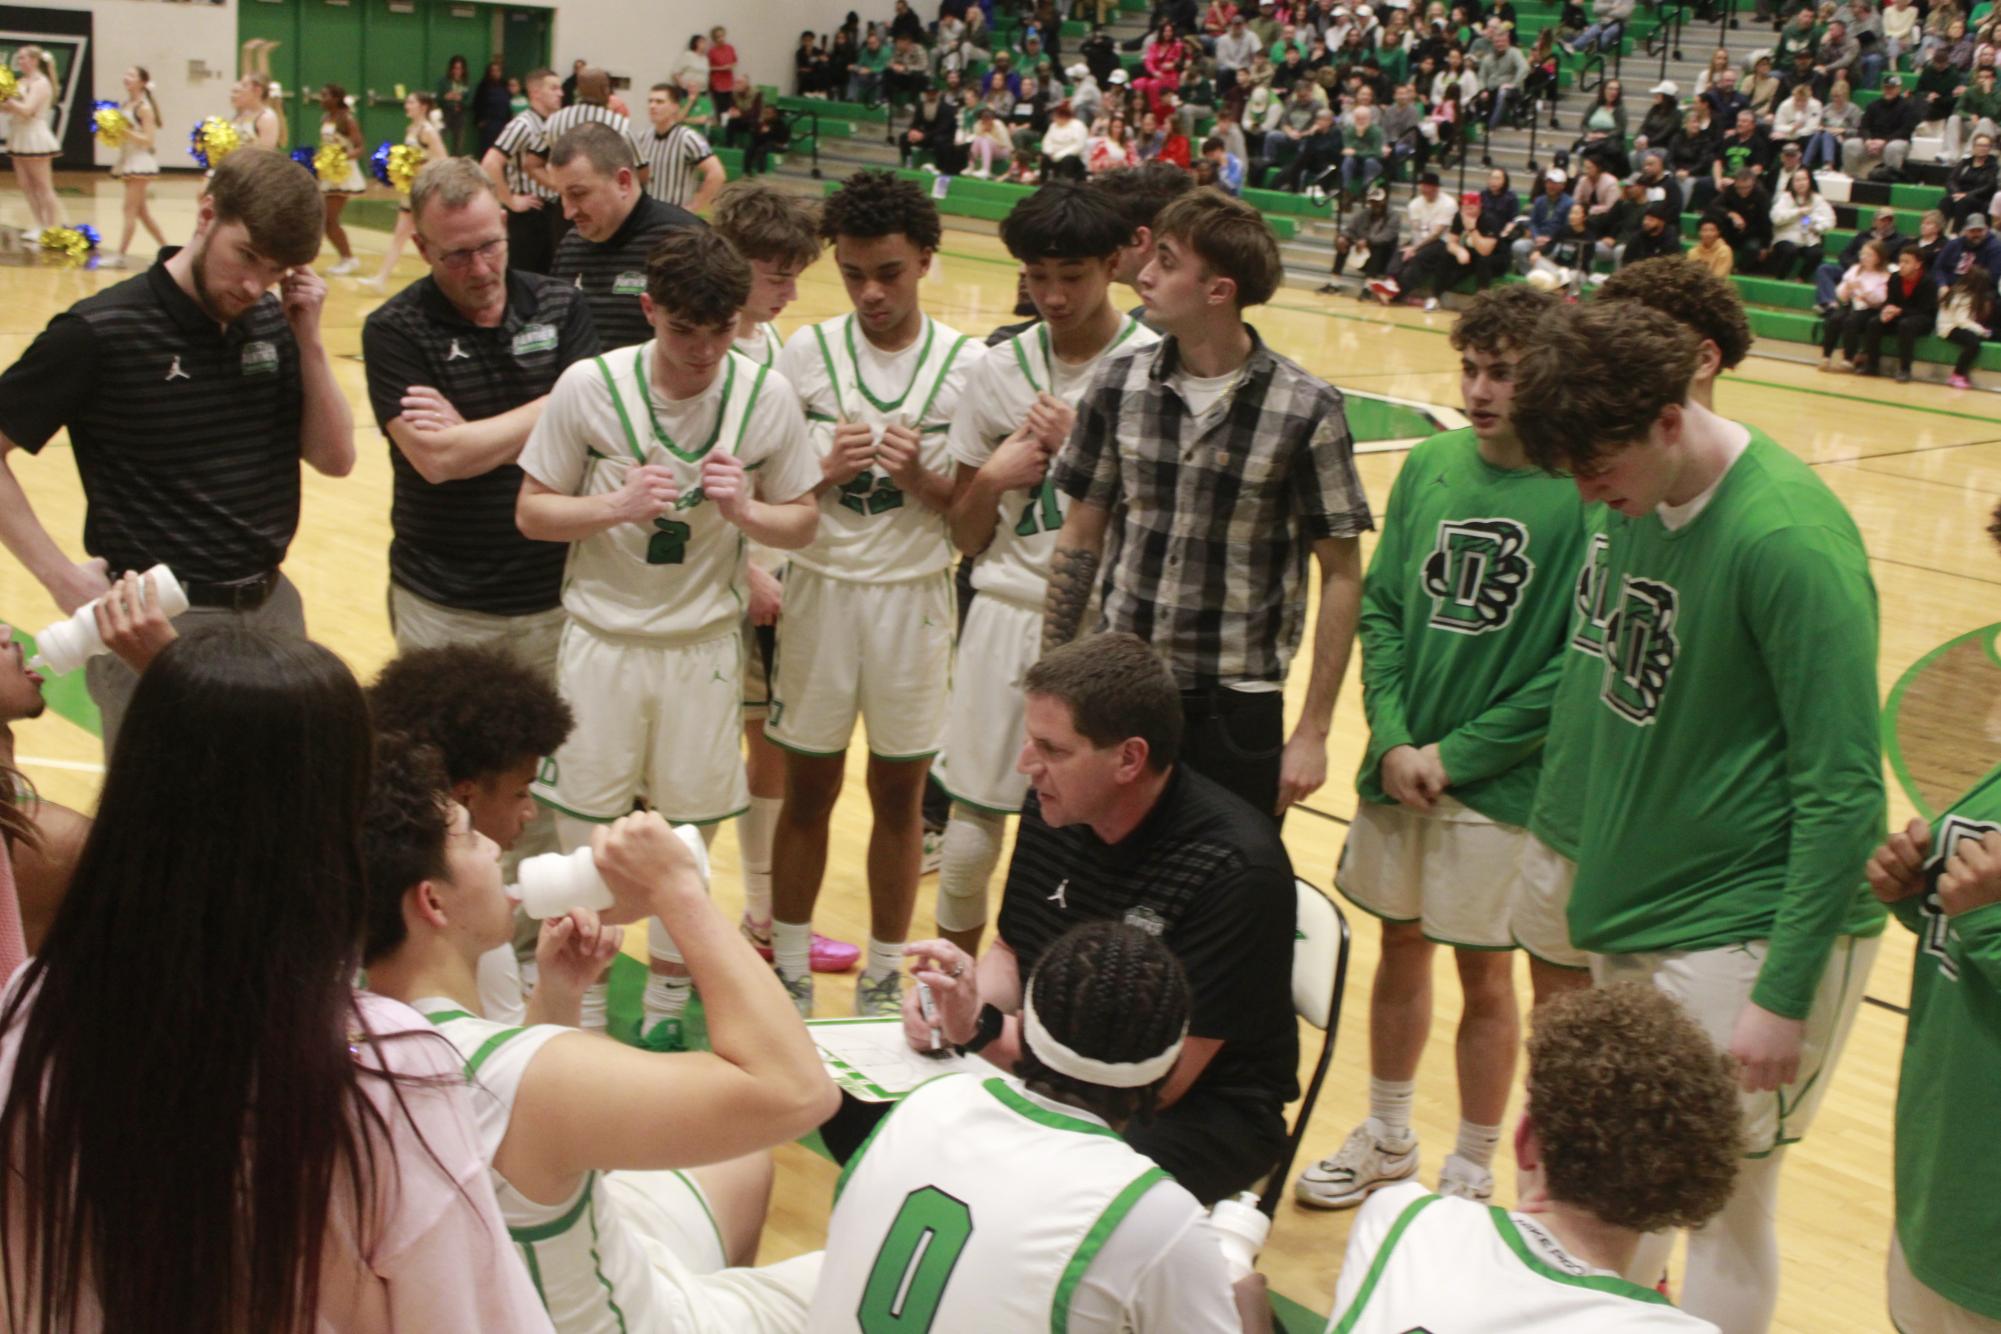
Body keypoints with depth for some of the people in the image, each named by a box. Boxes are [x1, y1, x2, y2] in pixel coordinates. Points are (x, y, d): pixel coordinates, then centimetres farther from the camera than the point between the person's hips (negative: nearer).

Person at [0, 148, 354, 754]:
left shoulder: (273, 325, 4)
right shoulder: (99, 332, -11)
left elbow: (335, 458, 5)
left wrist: (308, 340, -7)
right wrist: (61, 575, -15)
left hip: (272, 609, 5)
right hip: (161, 622, -5)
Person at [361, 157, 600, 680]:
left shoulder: (563, 307, 1)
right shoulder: (393, 331, -7)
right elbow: (436, 458, -19)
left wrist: (470, 435, -14)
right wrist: (544, 414, -10)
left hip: (555, 592, 2)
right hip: (442, 603, -2)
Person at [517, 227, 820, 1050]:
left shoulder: (768, 396, -6)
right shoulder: (589, 386, -10)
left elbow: (801, 521, 2)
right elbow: (532, 512, -3)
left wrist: (744, 510, -19)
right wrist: (618, 505, -21)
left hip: (706, 645, 1)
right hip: (603, 638, -1)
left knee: (688, 830, 11)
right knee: (583, 829, 6)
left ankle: (666, 1005, 29)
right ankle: (581, 1004, 25)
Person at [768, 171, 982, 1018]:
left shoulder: (966, 364, -4)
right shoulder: (808, 352, -3)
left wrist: (920, 480, -20)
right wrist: (829, 470, -19)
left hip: (914, 594, 0)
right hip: (822, 588, 0)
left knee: (899, 793, 10)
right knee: (807, 790, 9)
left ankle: (883, 977, 25)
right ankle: (789, 972, 24)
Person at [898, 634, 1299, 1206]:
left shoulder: (1236, 871, -25)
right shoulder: (1054, 806, -5)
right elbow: (1011, 950, 11)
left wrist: (986, 1029, -29)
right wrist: (959, 1003, -12)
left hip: (1206, 1110, -6)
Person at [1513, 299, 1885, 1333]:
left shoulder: (1786, 539, -22)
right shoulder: (1640, 504, 2)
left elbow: (1843, 790, -21)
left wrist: (1785, 994, -20)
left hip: (1743, 934, -7)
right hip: (1636, 918, 8)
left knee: (1725, 1203, 6)